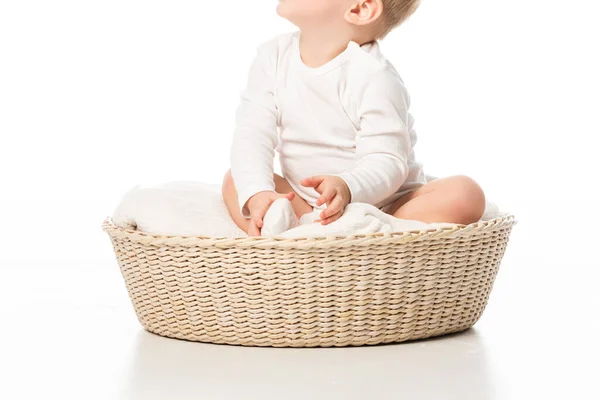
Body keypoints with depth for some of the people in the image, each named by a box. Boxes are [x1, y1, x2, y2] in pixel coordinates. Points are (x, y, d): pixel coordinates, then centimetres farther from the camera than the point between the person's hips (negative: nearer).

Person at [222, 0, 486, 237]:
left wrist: (346, 189, -44)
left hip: (384, 204, -4)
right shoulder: (273, 57, -5)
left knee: (465, 194, -24)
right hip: (305, 208, 5)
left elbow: (386, 162, -22)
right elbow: (253, 135, -11)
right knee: (235, 181, -9)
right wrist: (257, 193, -30)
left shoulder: (373, 78, -19)